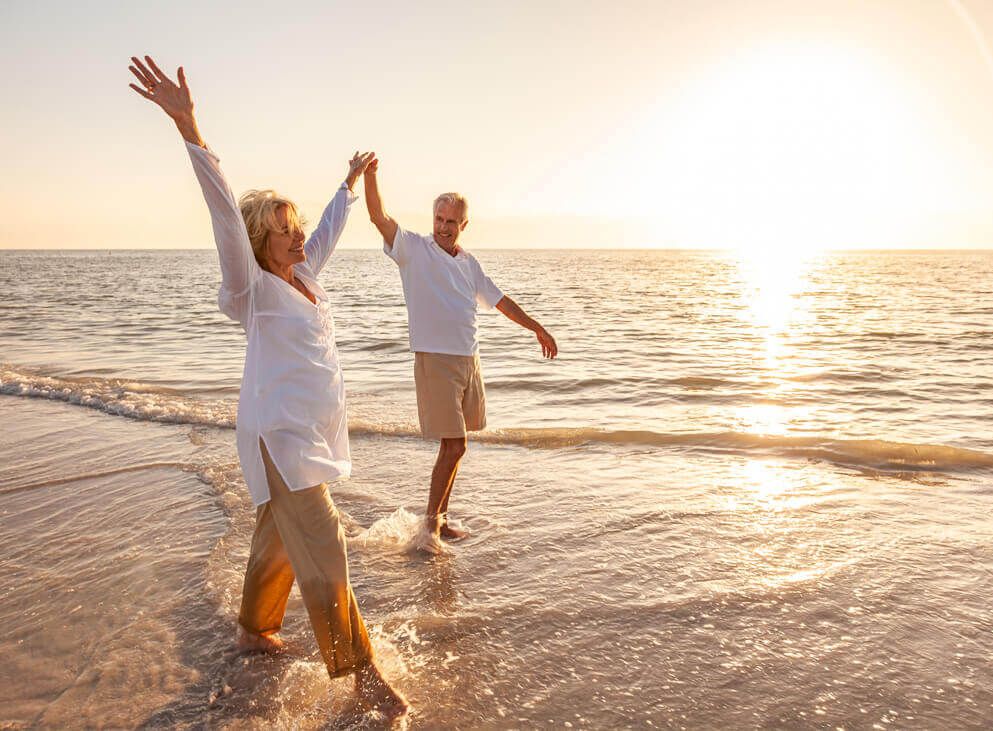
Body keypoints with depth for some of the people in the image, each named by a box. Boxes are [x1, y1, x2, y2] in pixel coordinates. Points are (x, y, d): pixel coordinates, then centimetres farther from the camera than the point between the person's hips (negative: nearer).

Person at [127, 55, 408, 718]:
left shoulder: (303, 277, 8)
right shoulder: (255, 289, -12)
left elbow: (329, 230, 25)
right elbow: (226, 214, -25)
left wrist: (351, 182, 38)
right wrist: (188, 125, -35)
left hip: (313, 434, 8)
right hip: (280, 437, -8)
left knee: (281, 540, 20)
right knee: (323, 552, -6)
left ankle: (256, 630, 38)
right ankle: (359, 671, 3)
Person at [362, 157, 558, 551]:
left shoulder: (469, 262, 14)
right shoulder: (414, 249, -2)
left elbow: (499, 300, 23)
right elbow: (379, 216, -16)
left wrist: (536, 327, 26)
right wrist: (369, 176, -32)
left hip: (469, 359, 6)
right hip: (435, 360, -6)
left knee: (455, 445, 11)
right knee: (454, 445, -9)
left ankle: (440, 519, 23)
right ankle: (431, 521, 6)